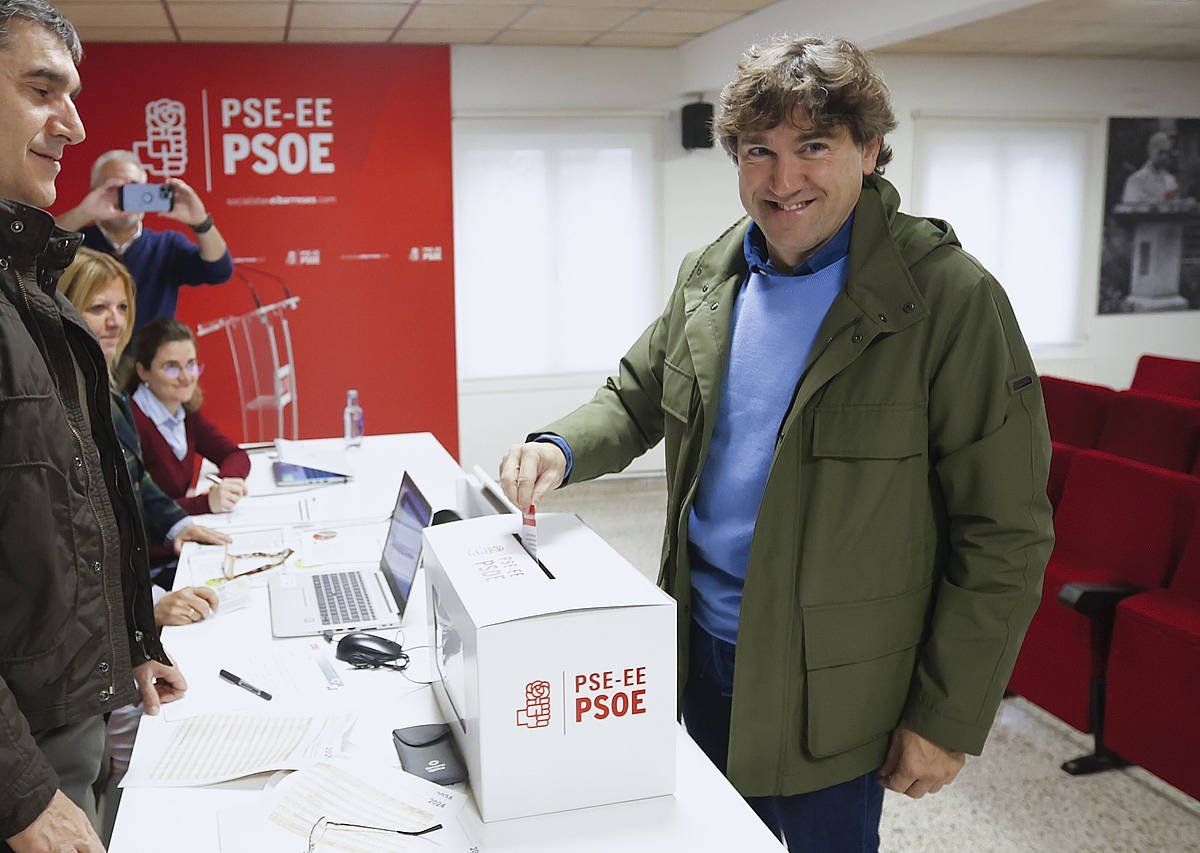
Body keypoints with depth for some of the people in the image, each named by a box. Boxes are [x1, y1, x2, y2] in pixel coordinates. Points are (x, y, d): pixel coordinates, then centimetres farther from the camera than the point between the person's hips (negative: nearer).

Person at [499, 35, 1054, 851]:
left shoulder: (949, 297, -18)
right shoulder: (707, 277, 1)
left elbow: (1002, 534, -16)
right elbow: (637, 398, 12)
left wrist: (948, 718, -13)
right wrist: (562, 448, -11)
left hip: (828, 688, -5)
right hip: (701, 646, 6)